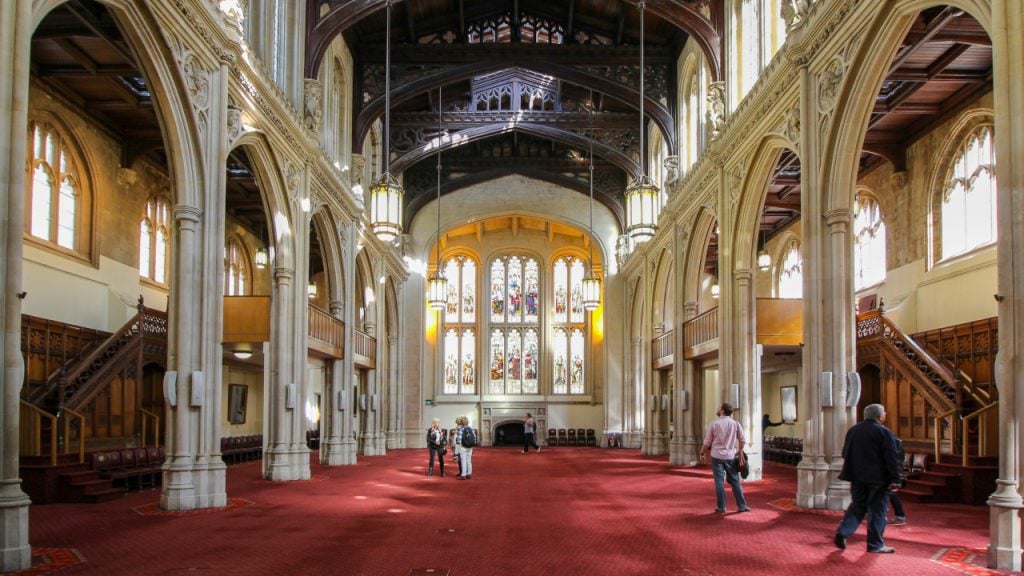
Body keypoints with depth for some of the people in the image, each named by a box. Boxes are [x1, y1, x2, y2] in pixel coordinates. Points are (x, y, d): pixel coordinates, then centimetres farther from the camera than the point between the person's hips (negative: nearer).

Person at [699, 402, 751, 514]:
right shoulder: (735, 424, 0)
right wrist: (740, 451, 17)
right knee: (735, 481, 10)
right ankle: (742, 505, 13)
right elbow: (742, 439, 3)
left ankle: (721, 507, 6)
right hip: (731, 456, 2)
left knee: (719, 482, 3)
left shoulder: (714, 424, -7)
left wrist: (702, 453, 11)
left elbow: (707, 442, -2)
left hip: (717, 456, -2)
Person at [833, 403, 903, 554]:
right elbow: (892, 458, -13)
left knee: (857, 506, 15)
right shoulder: (883, 432, -9)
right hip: (877, 478, -5)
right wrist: (895, 479, -11)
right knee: (877, 510, 3)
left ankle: (842, 532, 0)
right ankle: (875, 544, 6)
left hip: (857, 476, 6)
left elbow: (845, 454, 18)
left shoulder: (852, 430, 10)